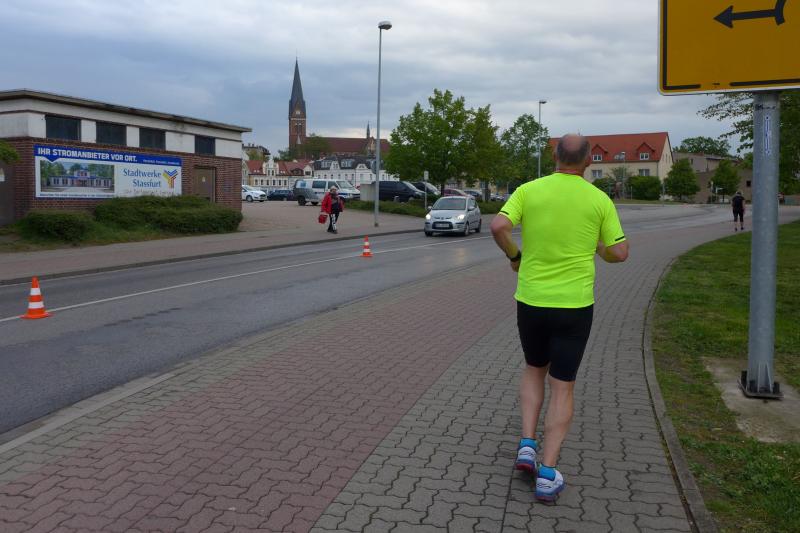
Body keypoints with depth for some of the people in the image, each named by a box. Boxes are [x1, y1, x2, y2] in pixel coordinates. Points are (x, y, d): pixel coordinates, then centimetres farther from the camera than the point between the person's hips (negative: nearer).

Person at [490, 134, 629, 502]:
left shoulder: (529, 190, -2)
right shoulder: (599, 200, -2)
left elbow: (498, 227, -15)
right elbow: (619, 253, -1)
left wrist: (514, 256, 4)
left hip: (531, 301, 2)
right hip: (574, 305, -1)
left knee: (534, 370, 25)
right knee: (562, 387, 7)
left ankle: (527, 446, 14)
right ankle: (547, 474, 4)